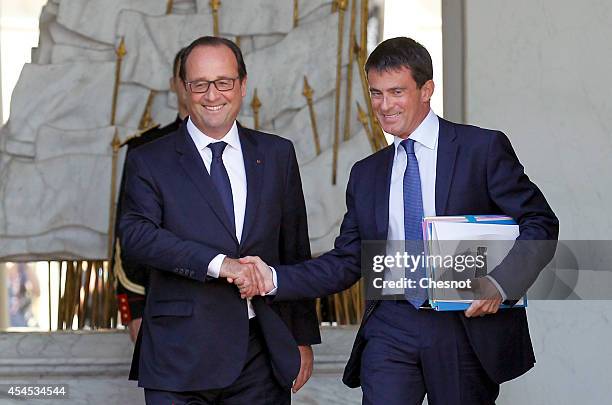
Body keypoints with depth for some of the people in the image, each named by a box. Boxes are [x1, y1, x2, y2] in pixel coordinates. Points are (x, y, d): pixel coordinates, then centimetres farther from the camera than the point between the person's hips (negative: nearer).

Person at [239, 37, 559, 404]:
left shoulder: (483, 149, 0)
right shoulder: (366, 174, 15)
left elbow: (540, 223, -4)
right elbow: (347, 262, 12)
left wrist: (500, 284, -19)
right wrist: (275, 279, -3)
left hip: (469, 328, -3)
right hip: (391, 329, 3)